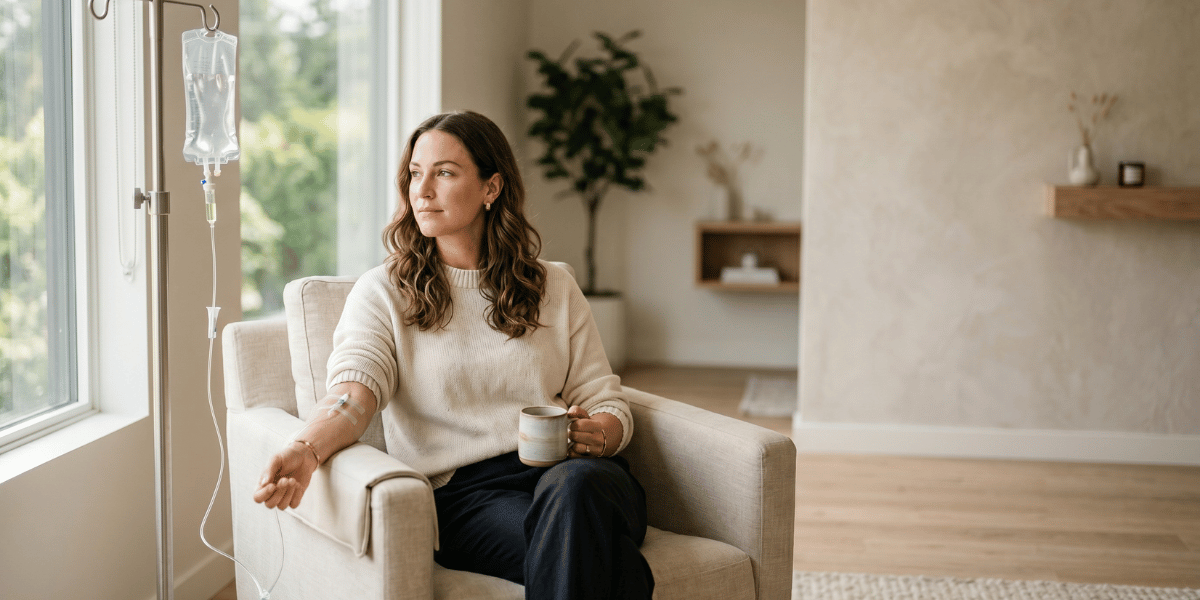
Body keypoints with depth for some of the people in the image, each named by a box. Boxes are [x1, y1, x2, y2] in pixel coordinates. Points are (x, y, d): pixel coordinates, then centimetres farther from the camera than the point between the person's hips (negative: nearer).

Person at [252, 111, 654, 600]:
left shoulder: (554, 288, 19)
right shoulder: (382, 291, 11)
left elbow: (606, 402, 16)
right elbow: (353, 389, -8)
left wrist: (595, 434, -10)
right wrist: (307, 450, -30)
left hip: (571, 471, 3)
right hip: (464, 493, -3)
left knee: (575, 486, -36)